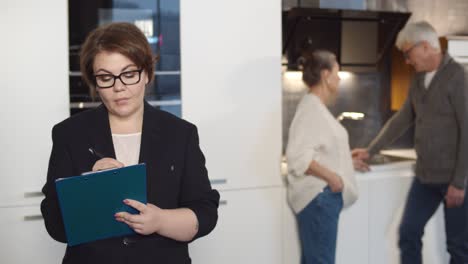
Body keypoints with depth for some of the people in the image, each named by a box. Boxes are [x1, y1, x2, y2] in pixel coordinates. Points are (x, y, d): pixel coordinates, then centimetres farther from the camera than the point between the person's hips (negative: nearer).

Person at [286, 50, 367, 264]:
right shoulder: (311, 108, -15)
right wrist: (331, 177, -22)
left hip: (323, 197, 10)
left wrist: (347, 162, 22)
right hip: (317, 197, -10)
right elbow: (298, 156, -25)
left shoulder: (317, 107, 16)